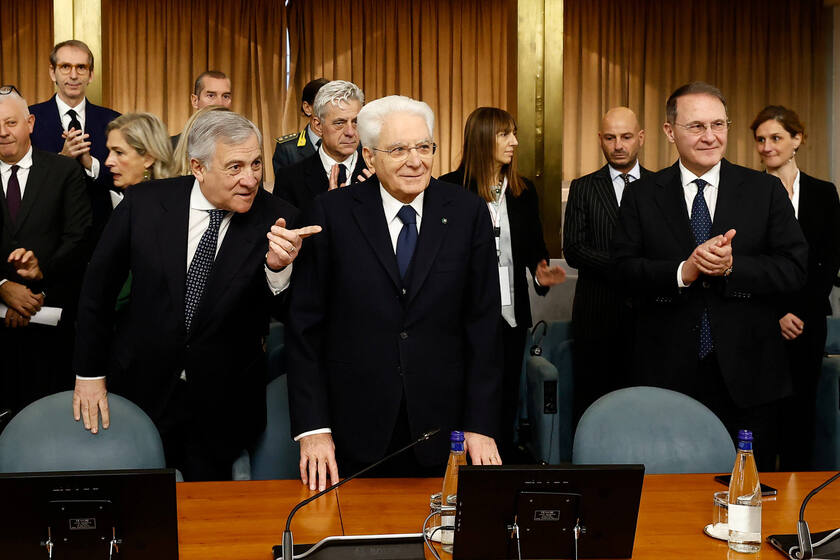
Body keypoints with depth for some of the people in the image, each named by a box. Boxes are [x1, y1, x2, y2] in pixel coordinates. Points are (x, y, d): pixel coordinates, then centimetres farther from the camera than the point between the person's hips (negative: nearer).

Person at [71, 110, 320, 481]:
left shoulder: (277, 220, -12)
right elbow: (99, 288, 2)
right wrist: (89, 372, 5)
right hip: (142, 390, 1)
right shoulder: (144, 204, -9)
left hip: (223, 406, -1)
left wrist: (278, 268, -35)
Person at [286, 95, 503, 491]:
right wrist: (312, 429, -7)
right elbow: (304, 327, -3)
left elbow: (483, 325, 0)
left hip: (441, 431, 1)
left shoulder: (467, 213, 0)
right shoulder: (331, 213, -4)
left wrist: (482, 427, -4)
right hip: (355, 432, -1)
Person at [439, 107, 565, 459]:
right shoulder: (449, 188, -5)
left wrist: (540, 270, -7)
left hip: (511, 314, 4)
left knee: (506, 400, 10)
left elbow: (535, 246, 14)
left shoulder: (523, 191, 9)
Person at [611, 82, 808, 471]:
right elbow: (625, 268, -4)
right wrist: (682, 272, -20)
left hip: (748, 378, 0)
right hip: (668, 376, 0)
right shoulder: (641, 196, 5)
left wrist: (733, 266, -18)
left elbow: (794, 269, -3)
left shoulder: (766, 191, 4)